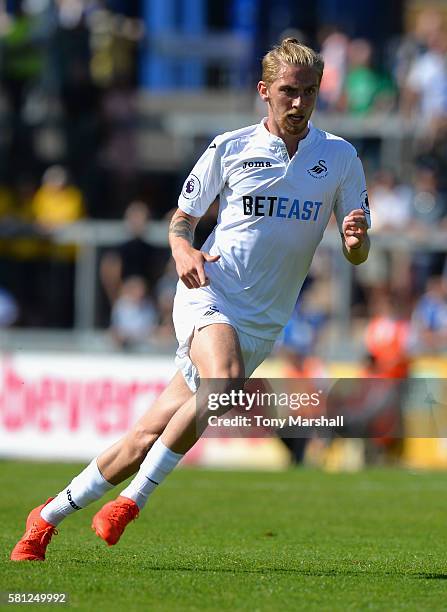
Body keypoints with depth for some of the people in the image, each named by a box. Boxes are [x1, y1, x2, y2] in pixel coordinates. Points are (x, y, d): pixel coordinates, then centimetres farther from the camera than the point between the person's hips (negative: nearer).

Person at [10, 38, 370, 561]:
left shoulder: (340, 158, 5)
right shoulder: (230, 148, 2)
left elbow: (356, 254, 7)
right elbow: (182, 218, 12)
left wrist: (357, 239, -18)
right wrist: (183, 249, -11)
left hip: (262, 324, 2)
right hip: (209, 292, -2)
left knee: (147, 438, -2)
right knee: (224, 379, -34)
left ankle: (48, 517, 11)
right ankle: (131, 500, -22)